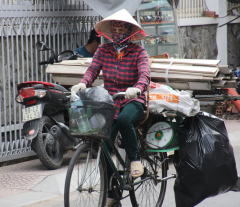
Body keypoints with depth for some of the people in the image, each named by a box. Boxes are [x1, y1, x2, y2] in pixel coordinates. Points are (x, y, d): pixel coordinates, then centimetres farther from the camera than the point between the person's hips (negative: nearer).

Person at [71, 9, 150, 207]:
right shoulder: (103, 50, 6)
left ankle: (135, 159, -15)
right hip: (110, 102, 4)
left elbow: (145, 75, -19)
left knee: (123, 119, -39)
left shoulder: (139, 52, -4)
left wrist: (137, 88, -42)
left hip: (133, 101, -4)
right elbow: (93, 69, -6)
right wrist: (83, 83, -29)